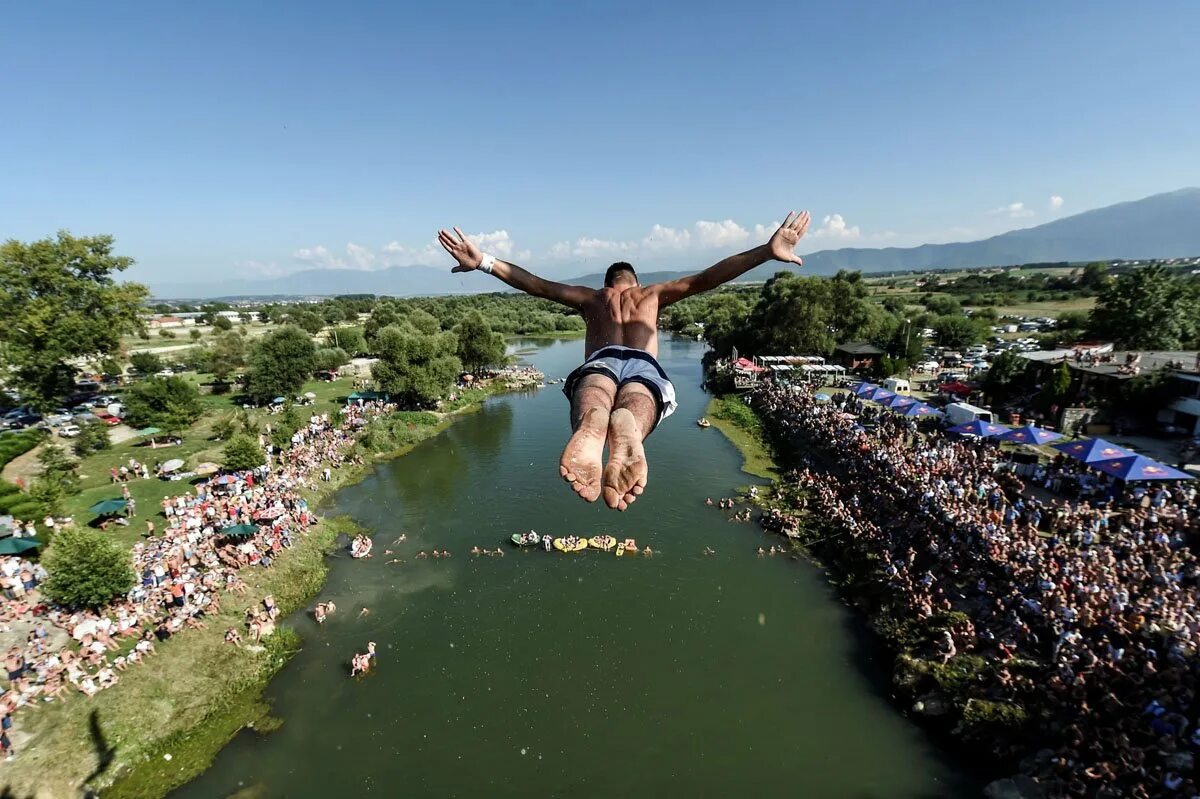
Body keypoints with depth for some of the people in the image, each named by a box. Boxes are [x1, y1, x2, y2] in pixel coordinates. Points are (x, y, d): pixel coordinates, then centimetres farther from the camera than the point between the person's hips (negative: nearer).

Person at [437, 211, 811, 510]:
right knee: (632, 412, -33)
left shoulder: (590, 297, 38)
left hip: (599, 362, 0)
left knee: (592, 408, -33)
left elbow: (535, 284, 30)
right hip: (643, 365, 0)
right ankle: (624, 427, -71)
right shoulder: (653, 292, 37)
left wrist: (484, 262, 31)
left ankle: (591, 425, -71)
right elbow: (706, 279, 26)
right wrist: (768, 252, 23)